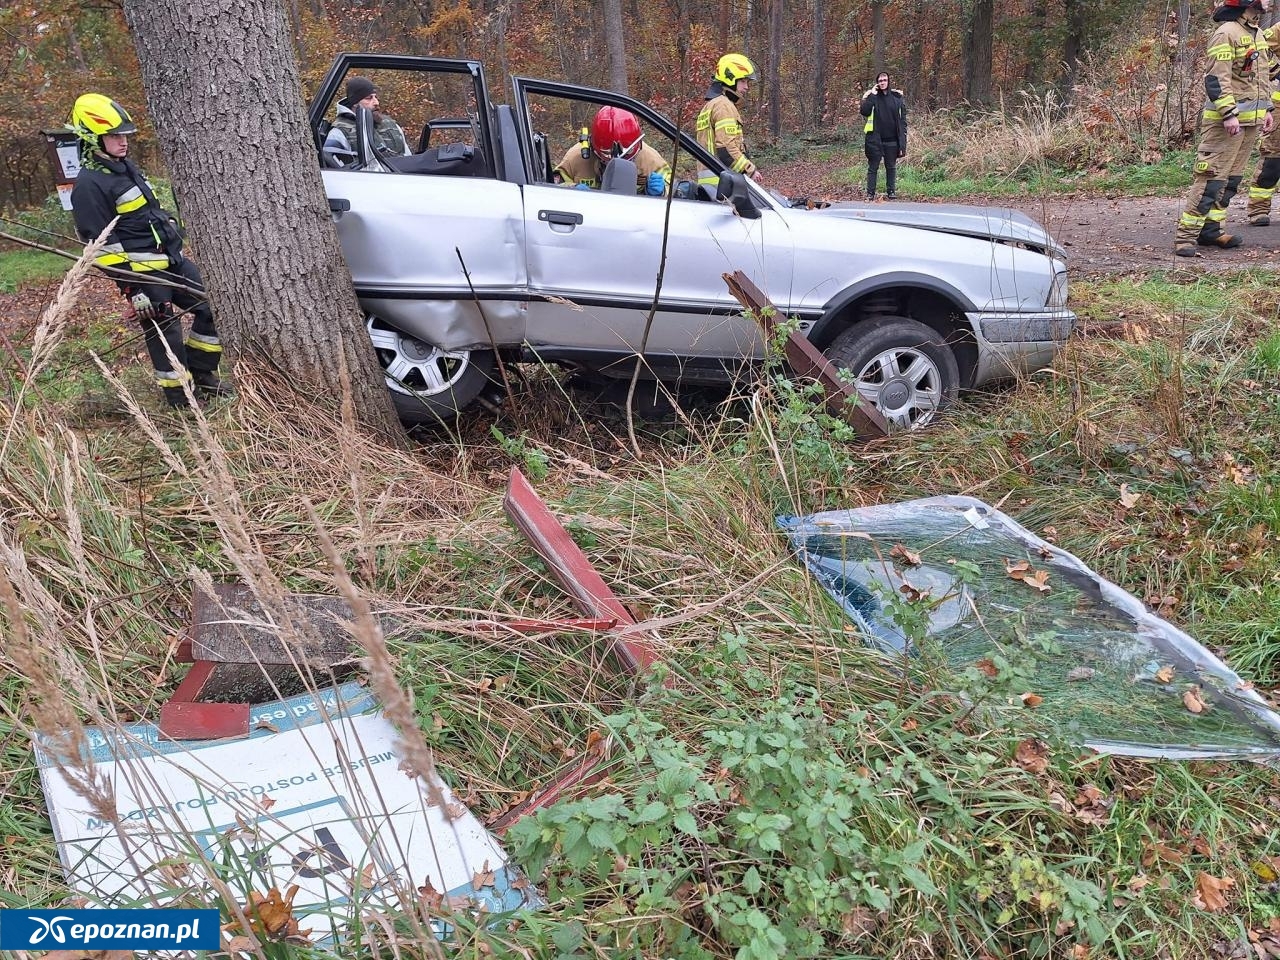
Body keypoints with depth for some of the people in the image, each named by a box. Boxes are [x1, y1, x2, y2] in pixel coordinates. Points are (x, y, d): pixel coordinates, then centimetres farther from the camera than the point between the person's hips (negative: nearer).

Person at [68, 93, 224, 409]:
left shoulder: (125, 166, 14)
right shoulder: (88, 185, -14)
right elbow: (103, 246, -17)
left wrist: (176, 245, 24)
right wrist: (132, 288, -19)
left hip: (170, 258, 9)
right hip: (141, 271, -9)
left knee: (212, 307, 8)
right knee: (165, 335, -3)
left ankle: (201, 375, 21)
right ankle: (183, 401, 8)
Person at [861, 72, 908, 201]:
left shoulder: (897, 97, 4)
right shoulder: (871, 96, 2)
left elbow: (902, 119, 4)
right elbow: (864, 112, -15)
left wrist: (902, 140, -2)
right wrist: (872, 96, -17)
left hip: (891, 140, 1)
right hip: (875, 140, -1)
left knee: (891, 167, 9)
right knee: (873, 167, 2)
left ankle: (891, 191, 17)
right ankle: (870, 193, 6)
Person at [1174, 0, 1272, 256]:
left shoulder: (1256, 34, 18)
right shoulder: (1227, 33, -12)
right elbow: (1216, 78, -19)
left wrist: (1266, 109, 20)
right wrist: (1229, 114, -25)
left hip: (1250, 121, 9)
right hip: (1225, 121, -9)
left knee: (1231, 179, 10)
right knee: (1211, 178, -12)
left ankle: (1210, 230, 15)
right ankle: (1185, 235, -12)